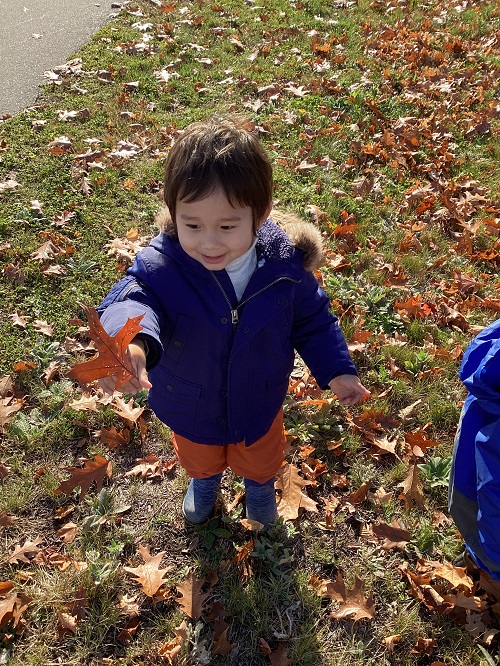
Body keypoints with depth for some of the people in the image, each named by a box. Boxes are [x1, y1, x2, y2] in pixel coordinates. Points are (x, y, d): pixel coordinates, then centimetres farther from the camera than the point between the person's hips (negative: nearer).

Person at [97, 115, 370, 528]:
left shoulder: (284, 264, -26)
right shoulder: (161, 267, -34)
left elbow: (312, 320, -9)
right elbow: (132, 300, -51)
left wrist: (337, 370, -11)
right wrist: (130, 341, -73)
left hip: (259, 404, 1)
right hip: (191, 409, 0)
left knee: (261, 460, 33)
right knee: (199, 460, 34)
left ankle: (260, 485, 70)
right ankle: (205, 482, 71)